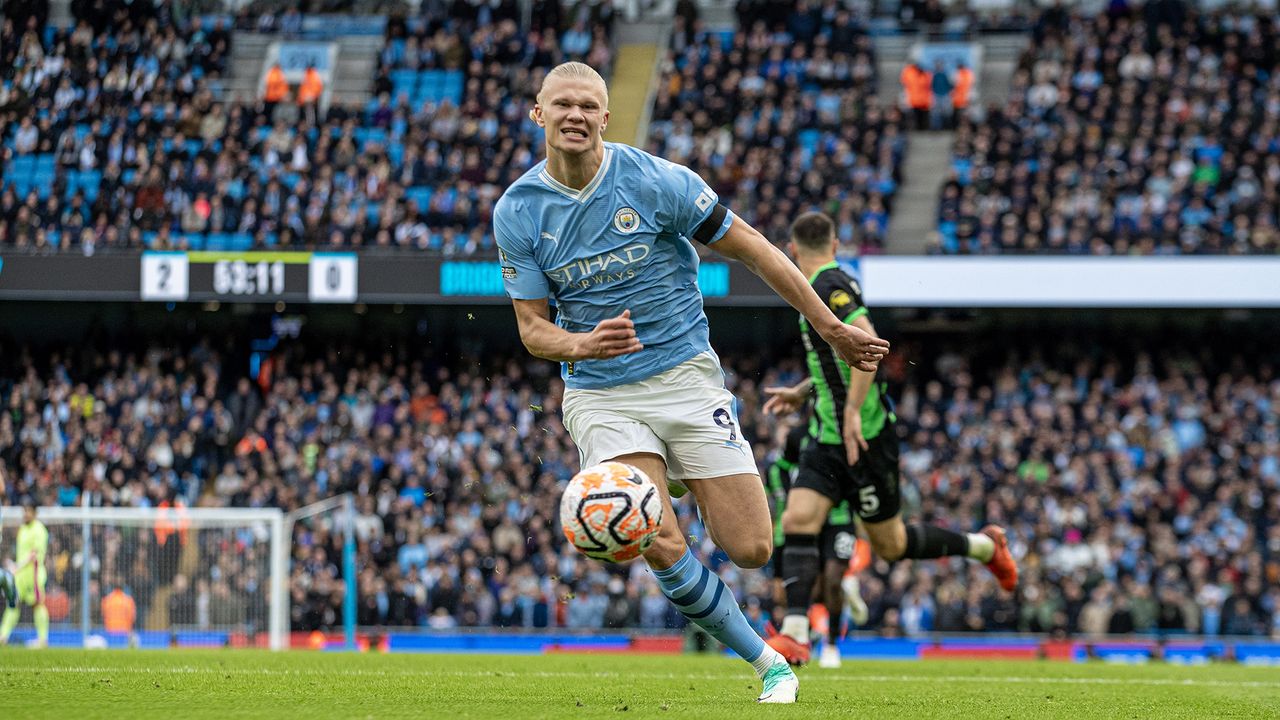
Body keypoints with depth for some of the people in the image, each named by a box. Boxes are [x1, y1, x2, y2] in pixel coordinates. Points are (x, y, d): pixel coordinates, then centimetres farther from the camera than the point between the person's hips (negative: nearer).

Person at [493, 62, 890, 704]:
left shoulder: (657, 182, -11)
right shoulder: (517, 212, -4)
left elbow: (753, 250, -1)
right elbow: (533, 330, -1)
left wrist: (832, 329, 2)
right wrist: (581, 344, -25)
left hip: (685, 378, 0)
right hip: (599, 395, 0)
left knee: (750, 550, -7)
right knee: (660, 547, -20)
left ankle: (685, 484, 29)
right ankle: (766, 662, 0)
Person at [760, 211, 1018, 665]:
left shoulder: (829, 285, -17)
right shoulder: (826, 285, 13)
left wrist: (852, 411, -33)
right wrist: (803, 393, 28)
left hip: (865, 437, -9)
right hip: (827, 438, 9)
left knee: (889, 544, 5)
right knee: (797, 522, -7)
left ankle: (984, 546, 26)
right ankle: (795, 635, -14)